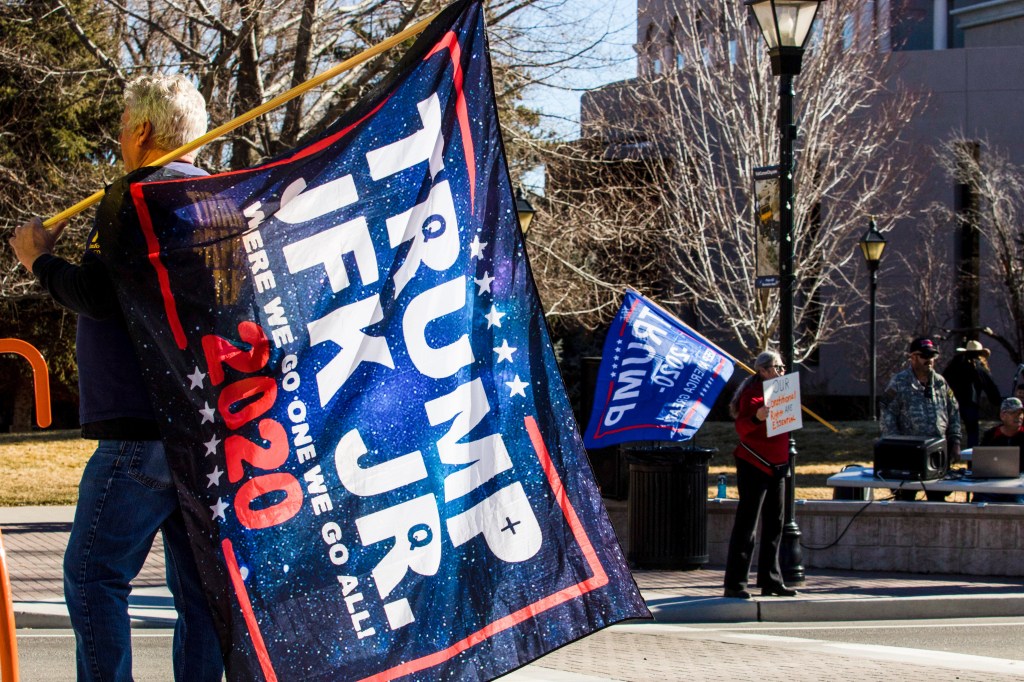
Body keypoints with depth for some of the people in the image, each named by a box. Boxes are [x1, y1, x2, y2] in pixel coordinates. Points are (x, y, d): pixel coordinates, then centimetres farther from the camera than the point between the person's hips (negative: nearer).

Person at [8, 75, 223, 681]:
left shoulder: (136, 194, -9)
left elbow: (97, 295, -16)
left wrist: (41, 259, 0)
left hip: (143, 427, -8)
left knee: (95, 574, -3)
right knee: (199, 583, 9)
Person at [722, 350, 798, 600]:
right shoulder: (753, 393, -10)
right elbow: (742, 428, -20)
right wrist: (756, 418, -37)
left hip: (776, 466, 9)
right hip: (754, 465, -9)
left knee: (774, 524, 10)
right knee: (746, 524, -9)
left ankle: (771, 581, 16)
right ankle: (734, 584, -9)